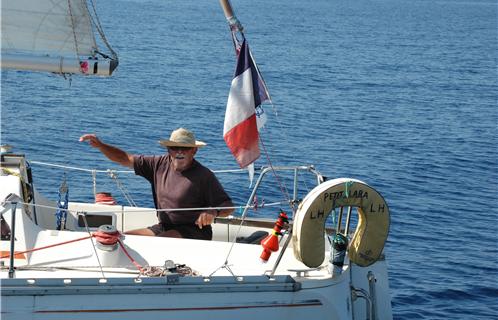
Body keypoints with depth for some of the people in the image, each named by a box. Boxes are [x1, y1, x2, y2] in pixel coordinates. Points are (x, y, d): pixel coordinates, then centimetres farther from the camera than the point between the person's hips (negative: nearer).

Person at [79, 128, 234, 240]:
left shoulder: (204, 175, -9)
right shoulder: (160, 164, 6)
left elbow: (228, 206, -10)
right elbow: (124, 159, 8)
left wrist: (213, 212, -32)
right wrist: (100, 145, -6)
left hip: (193, 230, -6)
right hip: (164, 227, 7)